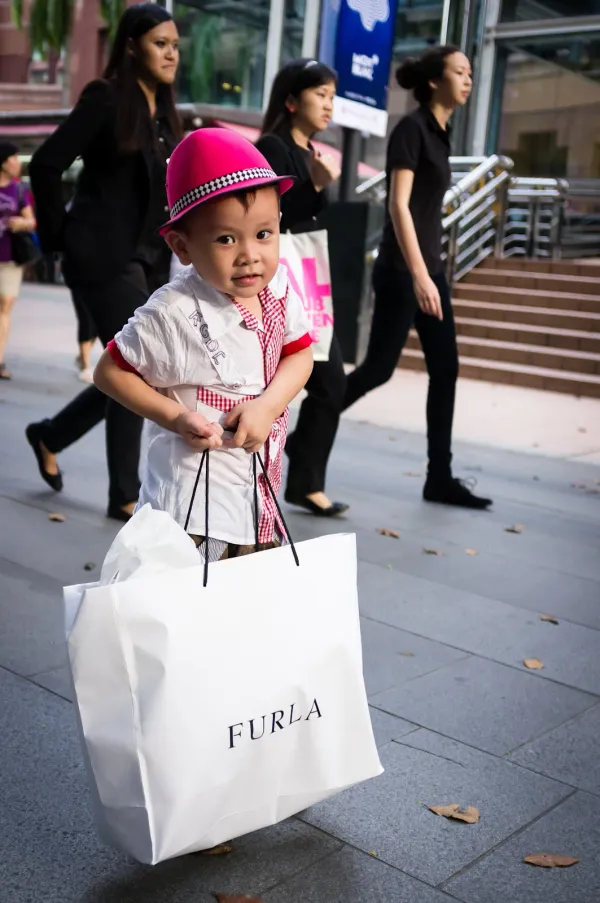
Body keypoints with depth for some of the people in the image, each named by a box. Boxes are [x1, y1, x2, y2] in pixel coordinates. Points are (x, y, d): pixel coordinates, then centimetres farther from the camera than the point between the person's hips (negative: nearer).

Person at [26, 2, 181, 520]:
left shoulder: (164, 115, 14)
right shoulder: (105, 100, -9)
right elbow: (46, 165, -12)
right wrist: (60, 234, -6)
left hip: (149, 261, 8)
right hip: (105, 258, -8)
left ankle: (50, 437, 31)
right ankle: (125, 497, 2)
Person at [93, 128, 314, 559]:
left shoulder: (279, 287, -7)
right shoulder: (173, 314, -22)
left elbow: (299, 354, 4)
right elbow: (110, 372, -11)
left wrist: (267, 406, -15)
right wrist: (175, 417, -20)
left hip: (261, 491, 6)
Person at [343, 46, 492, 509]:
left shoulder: (440, 133, 15)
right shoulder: (411, 127, -11)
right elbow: (399, 205, -19)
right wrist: (418, 275, -25)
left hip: (431, 266, 9)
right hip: (402, 270, -9)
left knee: (446, 370, 4)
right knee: (379, 368, -3)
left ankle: (440, 478, 9)